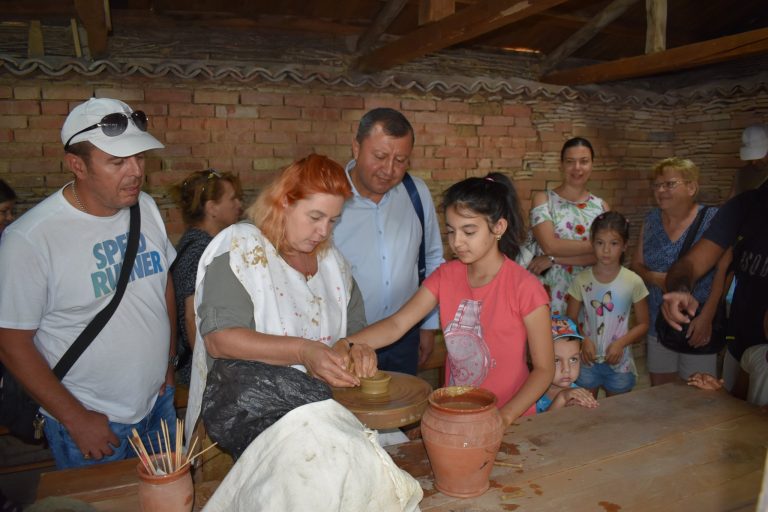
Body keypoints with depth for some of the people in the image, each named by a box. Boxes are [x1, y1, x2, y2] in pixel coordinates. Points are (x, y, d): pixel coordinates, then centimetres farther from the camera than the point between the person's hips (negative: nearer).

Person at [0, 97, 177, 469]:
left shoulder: (146, 207, -4)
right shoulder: (30, 239, -21)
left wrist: (168, 359, 9)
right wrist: (76, 419, -13)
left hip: (159, 401, 6)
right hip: (90, 423, -5)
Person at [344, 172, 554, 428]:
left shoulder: (524, 287, -13)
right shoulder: (446, 275, 1)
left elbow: (544, 368, -8)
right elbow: (396, 325, -7)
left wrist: (504, 416, -21)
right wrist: (343, 347, -22)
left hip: (510, 421, -3)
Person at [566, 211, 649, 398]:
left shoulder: (633, 282, -8)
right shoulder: (581, 280, -6)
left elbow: (643, 324, -1)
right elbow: (571, 321, 0)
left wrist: (621, 343, -15)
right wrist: (583, 340, -18)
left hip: (619, 363, 0)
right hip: (588, 361, 0)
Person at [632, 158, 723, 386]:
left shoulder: (712, 219, -8)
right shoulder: (651, 220, 7)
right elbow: (636, 264, 11)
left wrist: (706, 317, -19)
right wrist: (656, 278, -10)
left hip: (698, 326, -4)